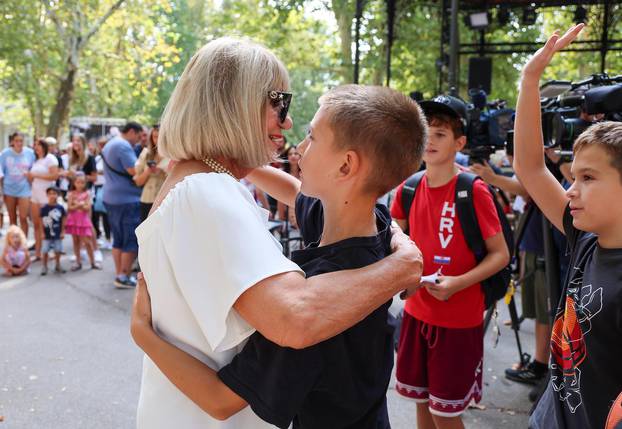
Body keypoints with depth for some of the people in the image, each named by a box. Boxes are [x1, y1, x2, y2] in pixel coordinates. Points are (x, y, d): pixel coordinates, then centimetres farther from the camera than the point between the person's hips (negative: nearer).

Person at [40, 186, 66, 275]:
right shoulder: (44, 208, -8)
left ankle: (58, 266, 27)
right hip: (47, 234, -2)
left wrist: (62, 232, 1)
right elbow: (42, 221, -3)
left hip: (57, 234, 2)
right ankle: (44, 267, 17)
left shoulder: (60, 207, -4)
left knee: (58, 250, 11)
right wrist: (43, 233, -5)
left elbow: (63, 220, 2)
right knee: (45, 250, 2)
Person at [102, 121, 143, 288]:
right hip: (127, 199, -10)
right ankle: (124, 277, -1)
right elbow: (134, 171, -23)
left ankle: (119, 274, 16)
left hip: (111, 198, 10)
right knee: (132, 240, -3)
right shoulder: (124, 146, -15)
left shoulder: (110, 144, 18)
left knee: (118, 239, 13)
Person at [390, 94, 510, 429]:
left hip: (458, 318, -5)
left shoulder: (474, 191, -15)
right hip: (417, 311, 5)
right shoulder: (409, 188, 0)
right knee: (421, 400, 18)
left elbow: (500, 255, -12)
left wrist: (458, 283, -24)